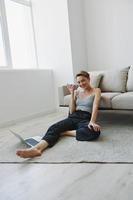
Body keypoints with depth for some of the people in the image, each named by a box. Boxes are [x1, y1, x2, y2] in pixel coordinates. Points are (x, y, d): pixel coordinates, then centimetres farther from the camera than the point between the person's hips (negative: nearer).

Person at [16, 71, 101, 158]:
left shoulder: (96, 91, 9)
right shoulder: (77, 91, 19)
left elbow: (95, 107, -9)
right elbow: (72, 111, 9)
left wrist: (92, 121, -28)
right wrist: (72, 93, 5)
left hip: (85, 119, -3)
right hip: (73, 118, 3)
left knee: (95, 131, -38)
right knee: (54, 128, -27)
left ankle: (65, 132, -24)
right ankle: (37, 148, -51)